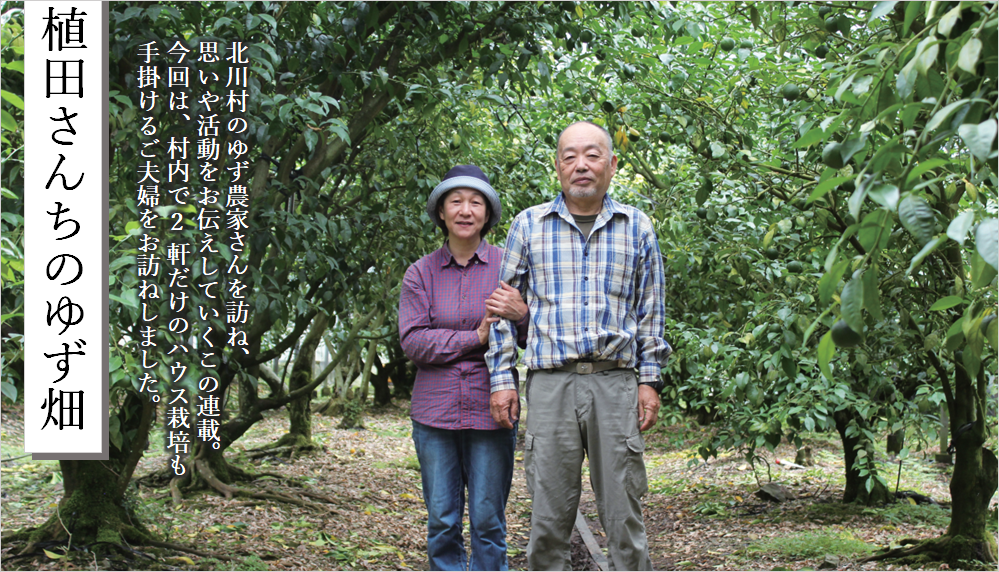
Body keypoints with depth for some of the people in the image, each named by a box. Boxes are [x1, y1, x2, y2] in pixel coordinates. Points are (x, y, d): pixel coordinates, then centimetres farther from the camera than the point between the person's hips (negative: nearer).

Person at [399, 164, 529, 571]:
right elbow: (413, 342, -4)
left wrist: (522, 315, -20)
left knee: (488, 521, 1)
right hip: (435, 413, 1)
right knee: (442, 522, 5)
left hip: (491, 412, -1)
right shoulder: (421, 273, 6)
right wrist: (476, 338, -14)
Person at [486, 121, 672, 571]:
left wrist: (650, 380, 6)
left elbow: (650, 310, 13)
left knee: (623, 513, 1)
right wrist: (501, 378, 4)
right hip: (550, 383, 0)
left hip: (615, 383, 0)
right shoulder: (529, 225, 8)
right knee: (548, 515, 1)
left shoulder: (636, 227, 10)